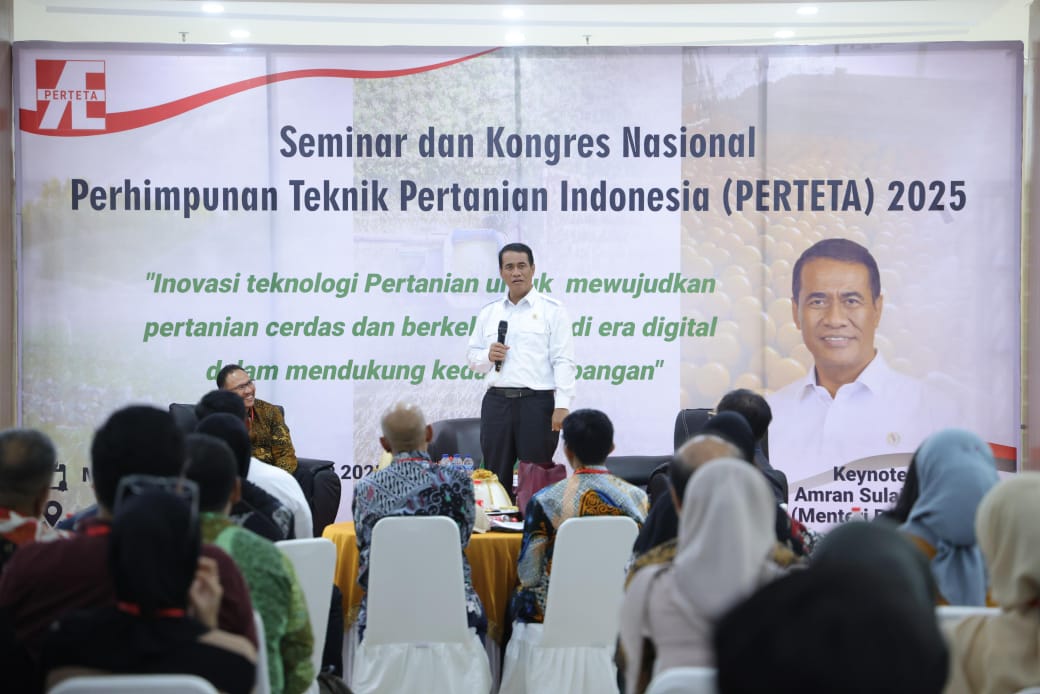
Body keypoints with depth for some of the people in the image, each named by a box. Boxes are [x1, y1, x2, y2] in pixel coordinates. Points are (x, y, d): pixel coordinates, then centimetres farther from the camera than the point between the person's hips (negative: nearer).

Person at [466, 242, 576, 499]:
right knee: (496, 477, 6)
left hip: (537, 402, -4)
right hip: (496, 401, 4)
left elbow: (563, 361, -6)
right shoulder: (488, 313, 15)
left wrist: (562, 405, -15)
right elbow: (472, 357, 19)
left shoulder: (552, 310, 1)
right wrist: (488, 356, -4)